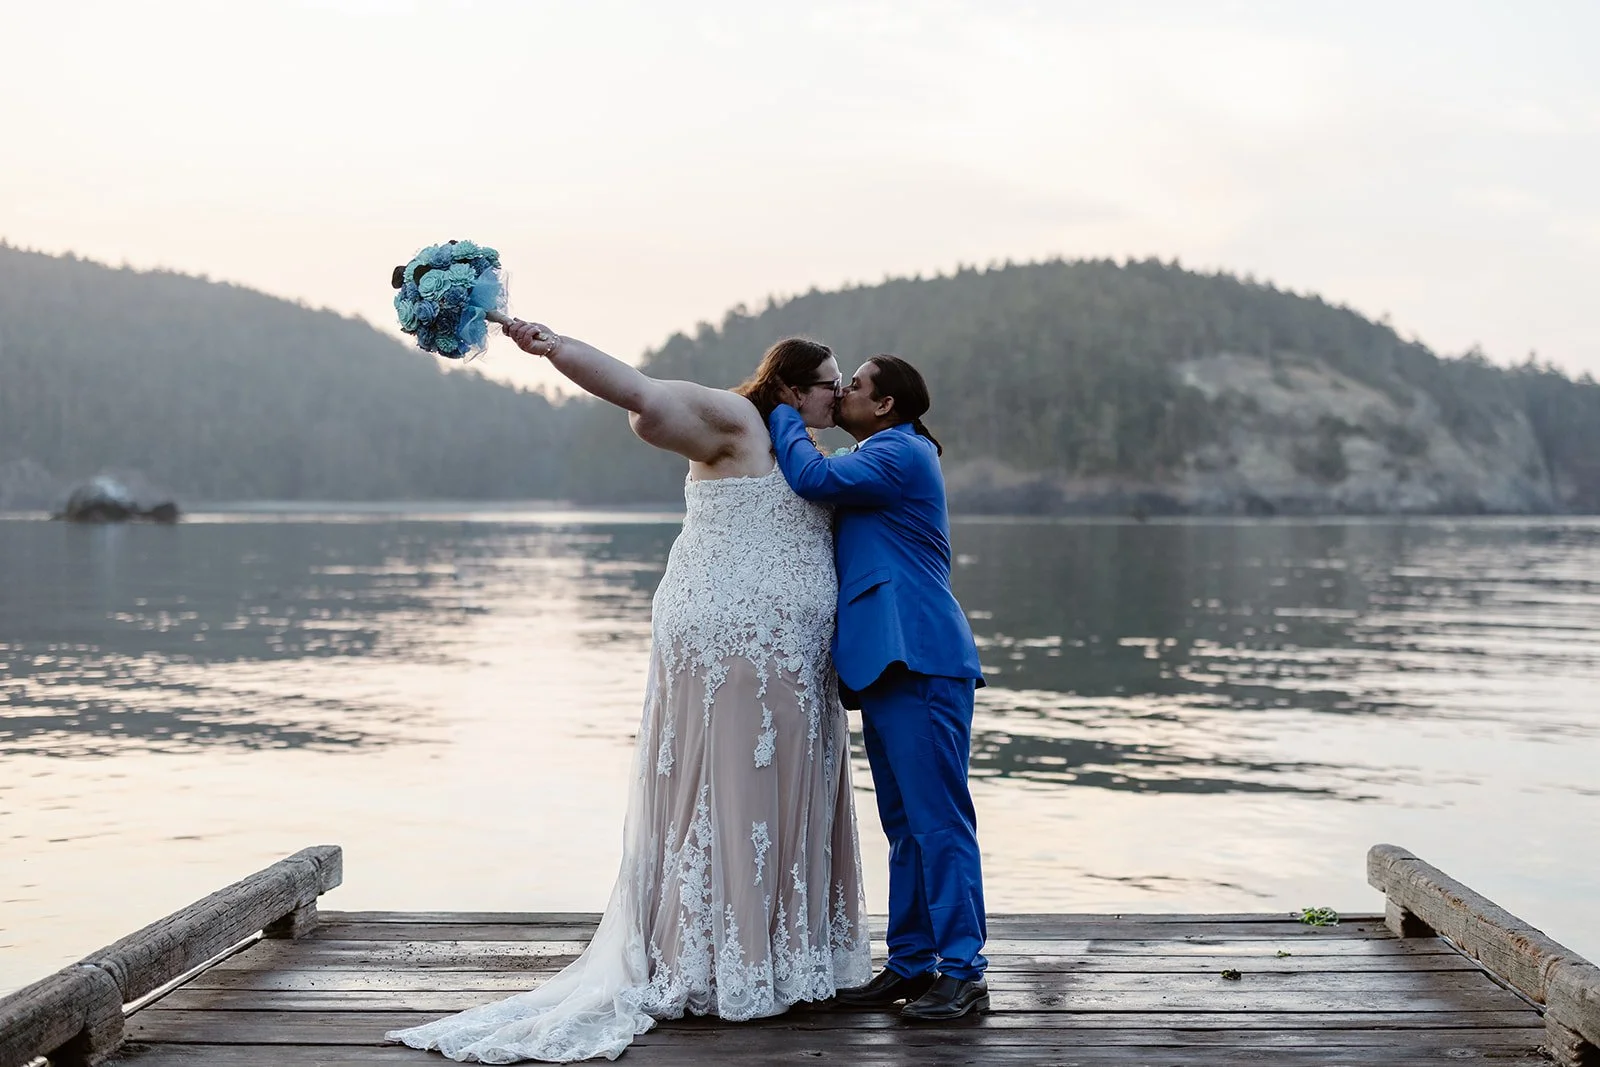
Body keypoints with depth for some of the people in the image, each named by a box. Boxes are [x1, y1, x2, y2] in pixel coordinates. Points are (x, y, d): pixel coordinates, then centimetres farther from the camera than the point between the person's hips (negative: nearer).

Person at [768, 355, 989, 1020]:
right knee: (904, 825, 12)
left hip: (920, 663, -11)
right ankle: (911, 963, 18)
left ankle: (962, 973, -7)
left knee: (938, 820, -10)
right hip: (887, 664, 11)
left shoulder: (901, 452, -7)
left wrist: (786, 414, 0)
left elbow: (812, 478, -16)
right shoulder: (876, 459, 25)